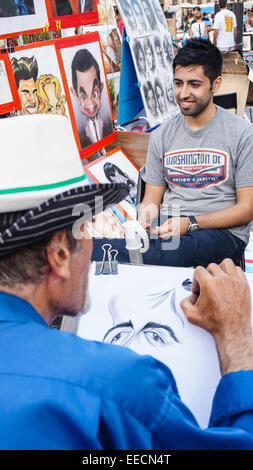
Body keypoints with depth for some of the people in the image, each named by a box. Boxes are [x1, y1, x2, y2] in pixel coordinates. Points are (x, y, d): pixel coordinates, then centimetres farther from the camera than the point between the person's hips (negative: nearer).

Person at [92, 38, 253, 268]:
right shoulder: (162, 135, 13)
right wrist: (148, 212, -12)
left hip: (221, 234, -3)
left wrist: (191, 223, -16)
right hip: (167, 229, 4)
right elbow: (152, 199, 14)